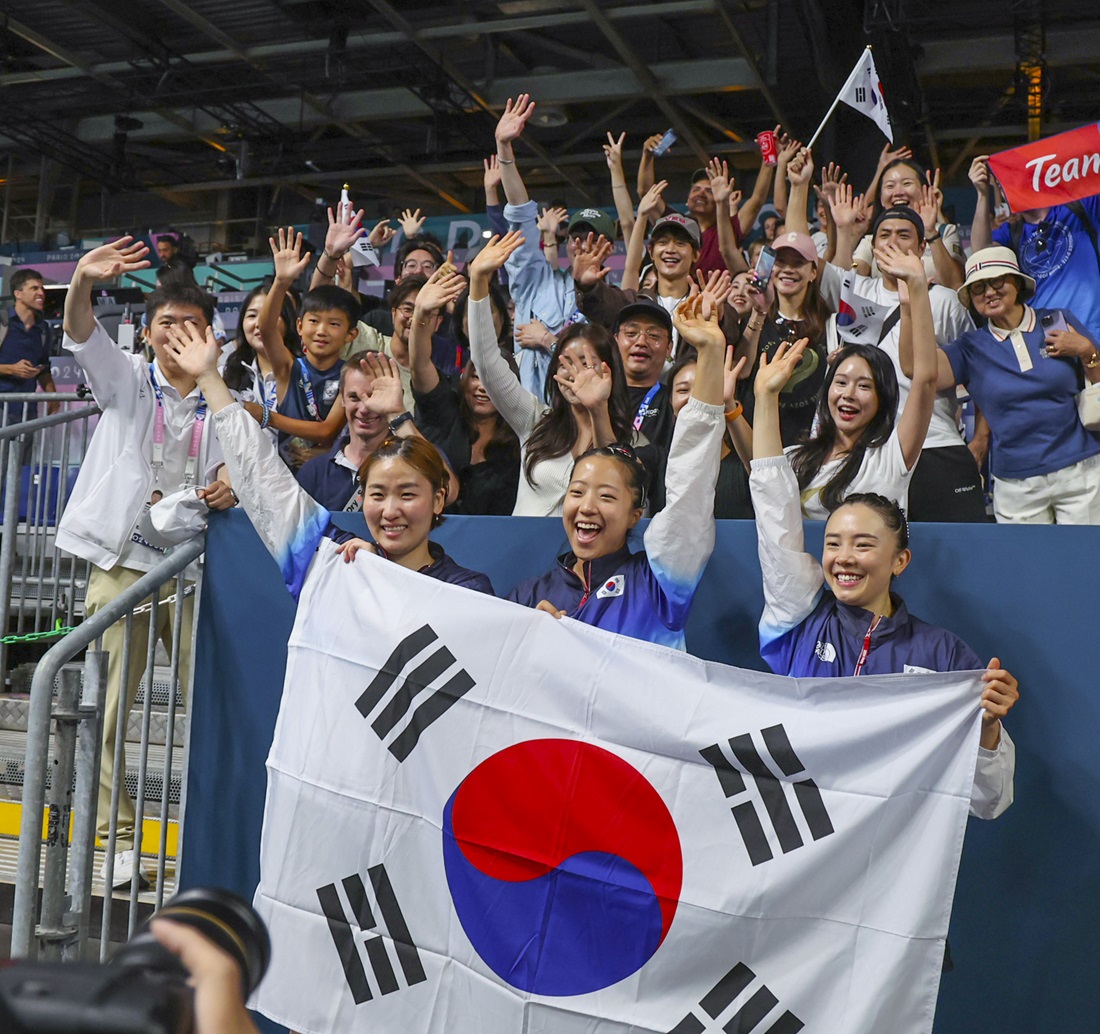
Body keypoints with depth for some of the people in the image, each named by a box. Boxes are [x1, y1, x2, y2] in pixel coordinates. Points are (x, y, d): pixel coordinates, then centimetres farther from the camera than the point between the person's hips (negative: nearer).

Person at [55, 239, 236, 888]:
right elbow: (81, 335, -8)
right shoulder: (127, 379, 8)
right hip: (123, 564, 0)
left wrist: (232, 485, -9)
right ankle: (119, 839, 12)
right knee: (108, 710, 0)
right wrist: (83, 282, -29)